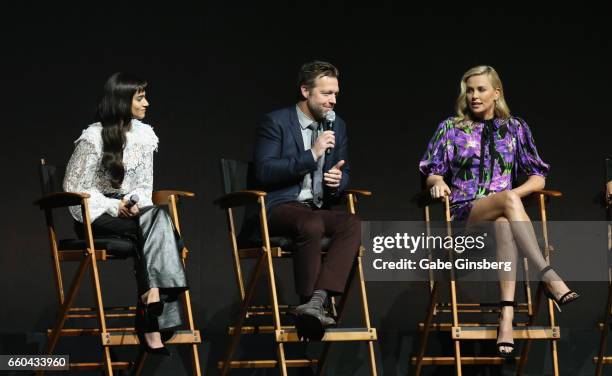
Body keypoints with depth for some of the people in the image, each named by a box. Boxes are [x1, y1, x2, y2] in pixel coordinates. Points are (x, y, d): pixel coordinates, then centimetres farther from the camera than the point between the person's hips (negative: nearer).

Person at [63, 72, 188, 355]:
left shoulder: (145, 135, 7)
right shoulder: (93, 138, -8)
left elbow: (145, 185, 13)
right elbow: (73, 186, -8)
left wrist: (135, 203, -11)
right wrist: (114, 206, -17)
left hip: (131, 211, 5)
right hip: (96, 215, -5)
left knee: (158, 219, -30)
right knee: (155, 221, -31)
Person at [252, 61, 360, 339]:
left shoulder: (337, 126, 16)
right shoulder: (276, 122, -3)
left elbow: (343, 173, 26)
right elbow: (264, 172, -13)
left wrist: (338, 180, -1)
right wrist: (311, 155, -17)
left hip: (318, 210, 6)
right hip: (279, 208, -6)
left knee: (353, 224, -27)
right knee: (312, 225, -38)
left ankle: (316, 301, -40)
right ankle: (312, 306, -30)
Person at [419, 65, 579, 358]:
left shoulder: (515, 128, 16)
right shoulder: (451, 129, 14)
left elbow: (538, 179, 11)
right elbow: (432, 173, 14)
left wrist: (514, 194, -8)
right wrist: (437, 182, -11)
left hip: (503, 211, 1)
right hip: (464, 211, -1)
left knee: (503, 224, -41)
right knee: (509, 200, -37)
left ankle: (507, 313, -55)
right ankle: (550, 278, -49)